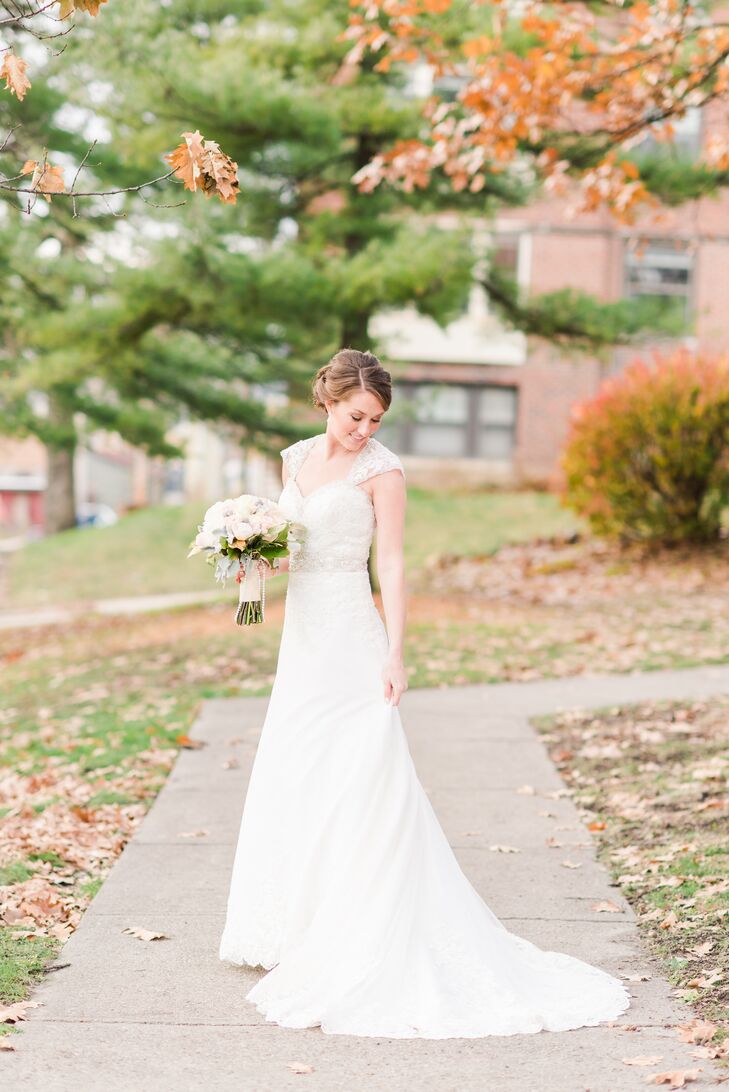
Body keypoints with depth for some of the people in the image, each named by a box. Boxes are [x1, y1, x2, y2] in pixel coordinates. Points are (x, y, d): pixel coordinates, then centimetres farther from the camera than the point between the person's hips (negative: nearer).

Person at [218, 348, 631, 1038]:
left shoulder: (381, 470, -7)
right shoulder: (295, 459, 12)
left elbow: (390, 565, -9)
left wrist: (394, 654, -16)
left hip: (350, 638, -7)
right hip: (301, 636, 7)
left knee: (355, 783, -7)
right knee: (292, 780, 11)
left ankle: (357, 941, -1)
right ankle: (297, 927, 22)